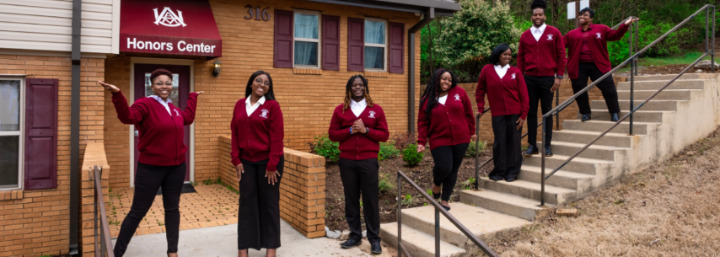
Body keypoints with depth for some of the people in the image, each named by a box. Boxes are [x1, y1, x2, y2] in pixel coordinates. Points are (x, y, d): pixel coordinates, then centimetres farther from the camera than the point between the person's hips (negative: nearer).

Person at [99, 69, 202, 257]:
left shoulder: (172, 108, 10)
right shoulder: (145, 104, -12)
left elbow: (188, 118, 29)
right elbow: (127, 117, -31)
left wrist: (193, 97, 34)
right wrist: (117, 95, -45)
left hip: (176, 167, 6)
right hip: (150, 168, -6)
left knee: (172, 208, 14)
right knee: (138, 212, 4)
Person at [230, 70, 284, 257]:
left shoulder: (272, 105, -6)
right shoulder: (240, 105, 7)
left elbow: (277, 137, -10)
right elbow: (234, 133, 8)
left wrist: (272, 165, -13)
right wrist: (236, 159, -1)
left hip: (267, 161, -3)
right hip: (246, 161, 4)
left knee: (269, 202, 6)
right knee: (247, 202, 7)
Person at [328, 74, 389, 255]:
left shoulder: (376, 109, 5)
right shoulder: (340, 109, 7)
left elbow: (384, 135, 2)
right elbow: (332, 134, 3)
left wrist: (366, 130, -13)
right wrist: (350, 130, -12)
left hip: (368, 160, -1)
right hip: (347, 161, 2)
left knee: (370, 199, 2)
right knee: (351, 199, 8)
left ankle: (374, 239, 11)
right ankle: (355, 235, 21)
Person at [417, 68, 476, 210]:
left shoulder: (459, 92, 3)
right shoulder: (427, 99, 2)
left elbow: (468, 113, 10)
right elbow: (422, 122, 3)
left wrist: (471, 131, 13)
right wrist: (421, 142, -3)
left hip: (460, 140, 2)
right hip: (439, 140, -2)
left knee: (453, 170, 6)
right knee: (444, 167, -17)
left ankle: (445, 200, 22)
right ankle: (436, 184, 19)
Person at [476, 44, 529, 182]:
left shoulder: (515, 72, 4)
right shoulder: (487, 70, 3)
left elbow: (524, 94, 2)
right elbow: (480, 91, 11)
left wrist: (523, 115, -3)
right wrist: (480, 108, 5)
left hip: (514, 113, 1)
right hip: (498, 114, 0)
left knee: (514, 142, 4)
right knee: (499, 142, 2)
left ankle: (512, 172, 14)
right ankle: (499, 172, 13)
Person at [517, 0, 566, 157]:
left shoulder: (554, 33, 2)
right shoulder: (525, 35, 7)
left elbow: (561, 56, 1)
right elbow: (520, 58, 9)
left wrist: (559, 77, -4)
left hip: (548, 79, -2)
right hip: (529, 79, 2)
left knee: (547, 112, 4)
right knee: (531, 112, 5)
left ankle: (547, 145, 11)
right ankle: (532, 145, 11)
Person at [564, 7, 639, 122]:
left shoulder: (601, 29, 9)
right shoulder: (572, 34, 12)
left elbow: (614, 35, 4)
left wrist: (625, 25, -8)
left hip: (598, 65, -1)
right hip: (579, 67, 1)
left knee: (608, 88, -3)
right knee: (579, 91, 4)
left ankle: (614, 114, 10)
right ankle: (585, 113, 22)